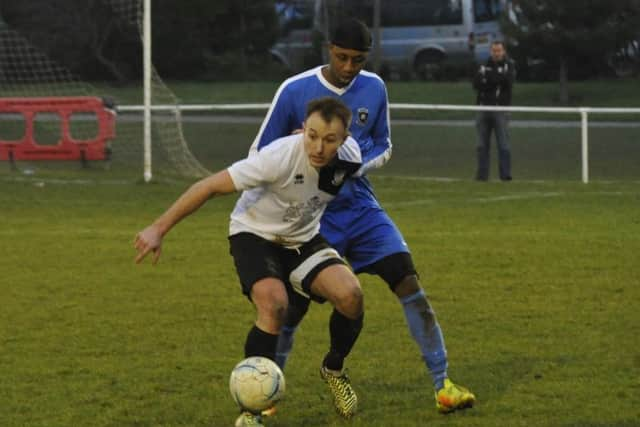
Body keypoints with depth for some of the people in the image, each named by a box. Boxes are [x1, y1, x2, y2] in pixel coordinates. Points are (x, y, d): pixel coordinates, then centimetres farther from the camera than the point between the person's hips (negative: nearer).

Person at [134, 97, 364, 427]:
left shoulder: (350, 158, -18)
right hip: (255, 235, -4)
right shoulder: (281, 157, -33)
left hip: (303, 239, 4)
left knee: (350, 295, -21)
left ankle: (333, 370, 10)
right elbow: (211, 186, -28)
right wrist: (158, 229, -27)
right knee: (274, 304, -31)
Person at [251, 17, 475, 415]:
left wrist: (355, 167, -8)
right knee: (293, 306, -5)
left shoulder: (375, 88, 0)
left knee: (407, 279, -13)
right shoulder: (295, 91, -10)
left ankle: (443, 385, -9)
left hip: (360, 207, 3)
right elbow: (261, 155, 0)